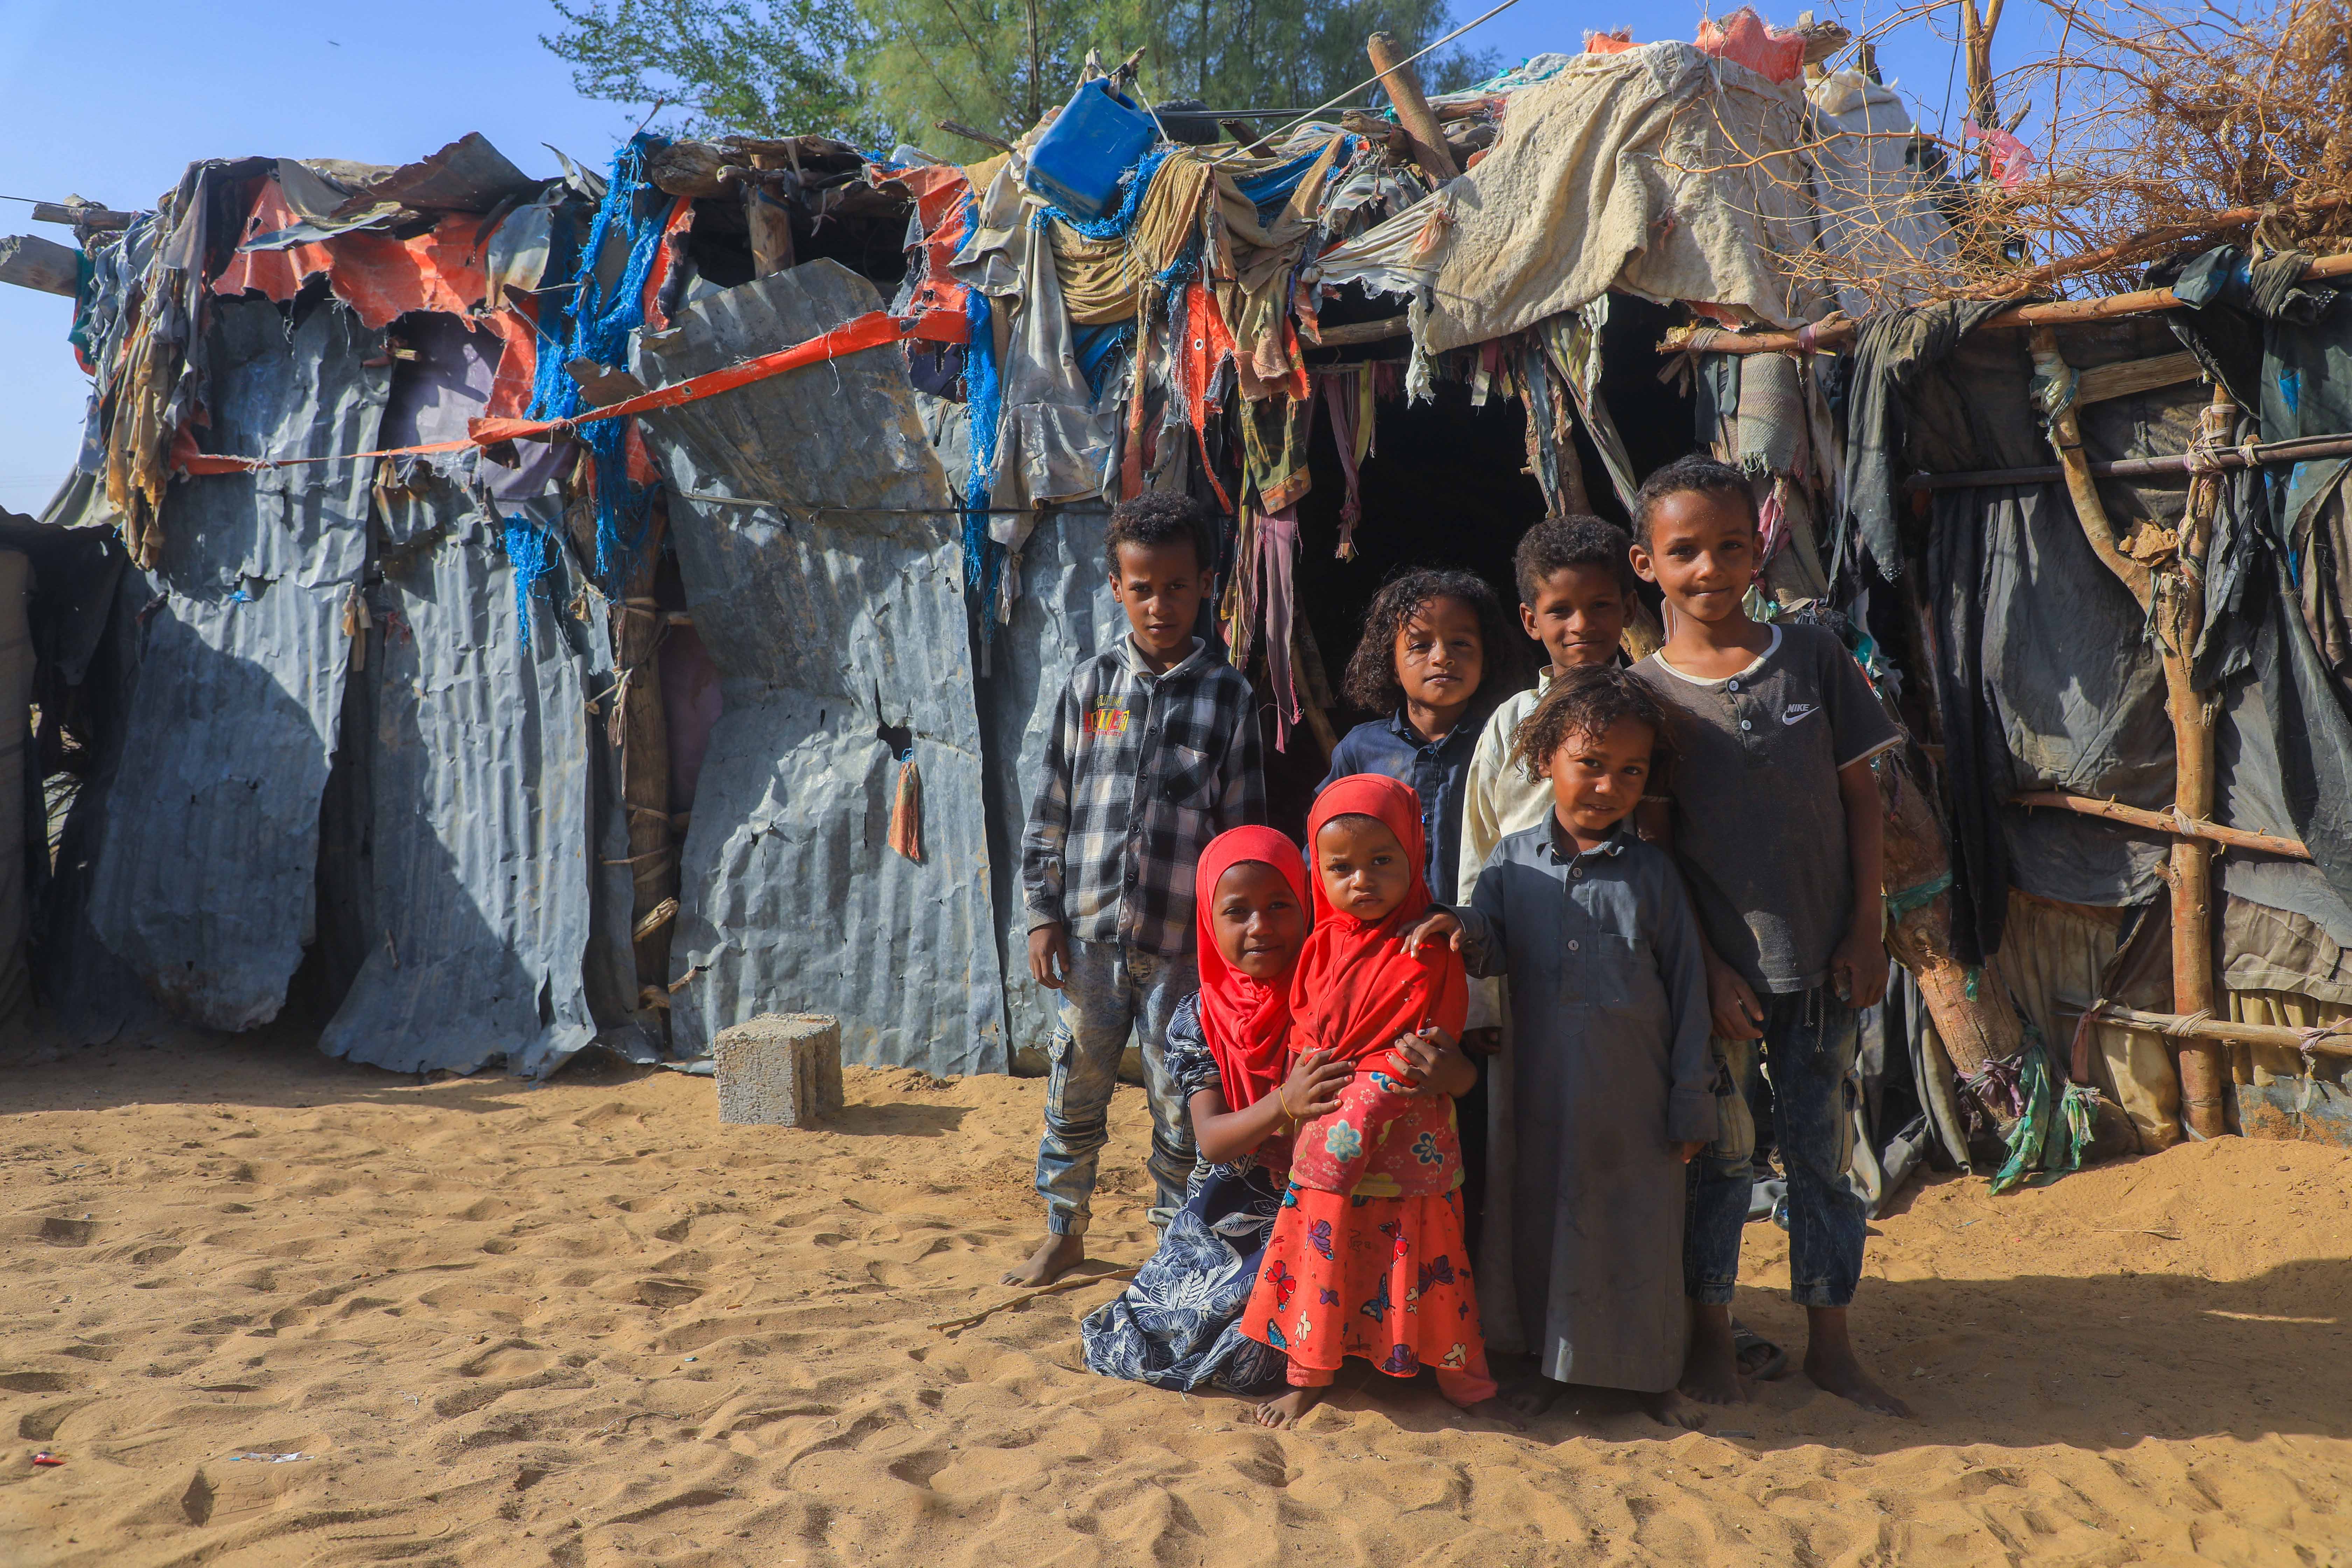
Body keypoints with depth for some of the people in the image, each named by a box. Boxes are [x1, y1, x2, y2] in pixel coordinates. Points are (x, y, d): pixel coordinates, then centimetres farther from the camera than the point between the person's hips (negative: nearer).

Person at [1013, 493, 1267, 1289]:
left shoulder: (1229, 696, -2)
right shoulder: (1089, 685, 3)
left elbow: (1243, 829, 1)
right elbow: (1050, 809, 7)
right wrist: (1043, 913, 3)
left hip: (1181, 944, -2)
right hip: (1088, 934, 2)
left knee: (1180, 1104, 7)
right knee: (1074, 1091, 13)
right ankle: (1064, 1234, 32)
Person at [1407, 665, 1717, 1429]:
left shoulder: (1652, 872, -1)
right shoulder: (1512, 862, 2)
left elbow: (1686, 989, 0)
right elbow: (1492, 952, -1)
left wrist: (1690, 1103, -1)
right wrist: (1462, 931, -25)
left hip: (1636, 1096, -1)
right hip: (1542, 1095, 1)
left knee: (1640, 1231, 7)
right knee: (1542, 1219, 12)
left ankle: (1651, 1372, 27)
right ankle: (1552, 1362, 31)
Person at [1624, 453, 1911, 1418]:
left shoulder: (1813, 658, 2)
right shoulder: (1645, 691, -4)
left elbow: (1859, 795, 5)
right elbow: (1654, 844, -5)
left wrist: (1865, 930, -1)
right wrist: (1708, 969, -10)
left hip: (1823, 964, 2)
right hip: (1719, 966, -2)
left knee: (1822, 1151, 12)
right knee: (1718, 1155, 9)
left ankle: (1829, 1343, 26)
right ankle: (1712, 1336, 25)